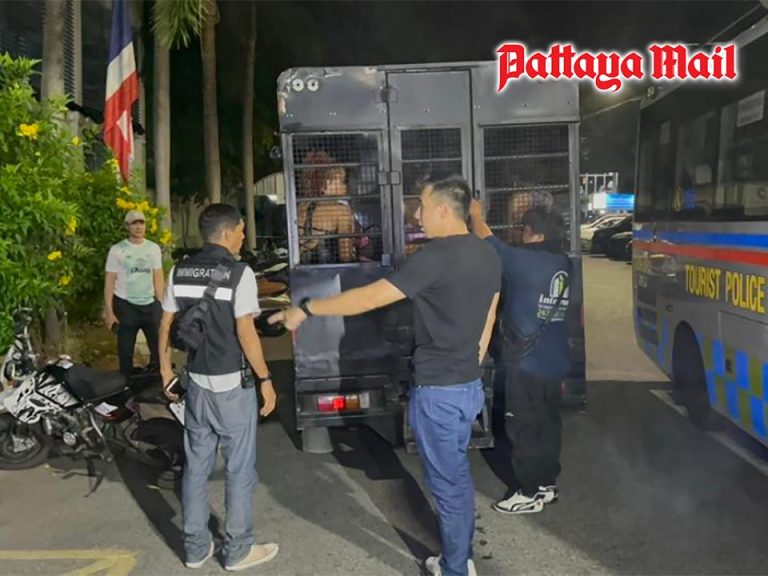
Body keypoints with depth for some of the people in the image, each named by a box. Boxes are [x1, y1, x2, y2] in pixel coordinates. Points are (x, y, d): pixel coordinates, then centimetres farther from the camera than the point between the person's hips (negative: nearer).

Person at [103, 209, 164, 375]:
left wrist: (161, 304, 5)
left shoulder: (154, 248, 5)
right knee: (125, 351, 8)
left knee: (159, 345, 5)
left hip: (150, 304, 3)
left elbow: (158, 278, 9)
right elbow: (109, 281, -5)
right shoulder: (117, 250, -5)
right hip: (125, 305, -3)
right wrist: (108, 311, -9)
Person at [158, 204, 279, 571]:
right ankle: (238, 551, 18)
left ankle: (195, 547, 27)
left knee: (196, 466, 15)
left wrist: (165, 369, 18)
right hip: (232, 385, -6)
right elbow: (245, 333, -18)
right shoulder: (238, 273, -15)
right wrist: (265, 379, -10)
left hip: (196, 382, 6)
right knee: (239, 469, 7)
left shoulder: (179, 272, 4)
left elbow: (166, 325, 7)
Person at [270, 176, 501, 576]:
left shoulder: (437, 257, -22)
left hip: (438, 391, -9)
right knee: (458, 475, 22)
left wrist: (306, 309, -15)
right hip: (468, 386, 9)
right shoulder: (487, 256, 5)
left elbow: (369, 297, -23)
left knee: (446, 483, 7)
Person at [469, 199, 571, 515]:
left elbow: (487, 241, -6)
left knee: (524, 429, 4)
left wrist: (476, 215, 12)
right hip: (554, 361, 8)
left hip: (526, 362, -8)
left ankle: (530, 494, 14)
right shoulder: (562, 263, 5)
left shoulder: (525, 261, -18)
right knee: (547, 424, 17)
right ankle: (547, 484, 30)